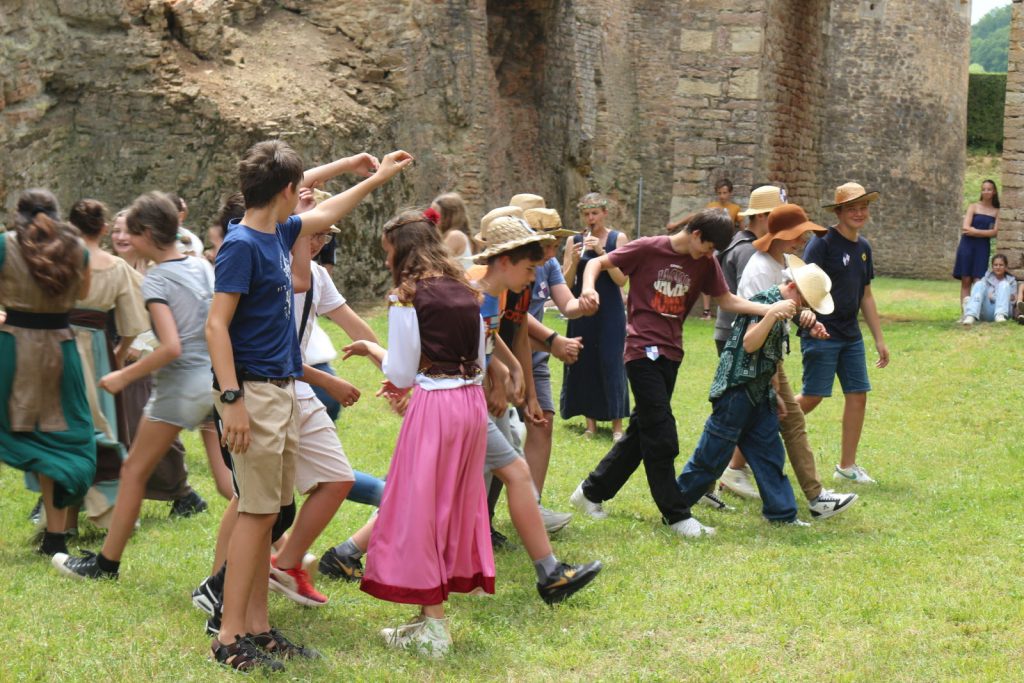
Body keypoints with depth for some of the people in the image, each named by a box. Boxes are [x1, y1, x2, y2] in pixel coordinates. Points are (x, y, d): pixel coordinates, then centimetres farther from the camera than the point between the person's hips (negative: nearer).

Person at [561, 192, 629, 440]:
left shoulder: (618, 239, -1)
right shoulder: (574, 241, 5)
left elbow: (621, 279, -9)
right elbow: (566, 283, 3)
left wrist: (602, 252, -17)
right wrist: (574, 261, -15)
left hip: (610, 312, -3)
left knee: (611, 364, -5)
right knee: (584, 364, 3)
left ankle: (617, 424, -2)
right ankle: (590, 422, 12)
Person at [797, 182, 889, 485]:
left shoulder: (863, 247, 12)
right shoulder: (823, 242, -11)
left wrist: (879, 339, 19)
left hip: (851, 335, 7)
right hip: (822, 333, -7)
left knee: (858, 394, 5)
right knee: (813, 397, -8)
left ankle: (847, 465, 13)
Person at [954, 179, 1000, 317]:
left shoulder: (996, 211, 9)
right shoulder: (974, 207, 5)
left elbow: (994, 232, -3)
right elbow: (966, 228, -6)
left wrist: (974, 231, -9)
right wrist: (985, 231, -7)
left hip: (983, 247, 1)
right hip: (968, 245, -1)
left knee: (978, 281, -8)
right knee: (966, 280, -4)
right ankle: (964, 312, -7)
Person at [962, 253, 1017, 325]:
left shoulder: (1011, 281, 15)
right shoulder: (987, 279, 17)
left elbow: (1013, 300, 11)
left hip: (1003, 309, -1)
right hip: (987, 313, 1)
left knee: (1004, 285, -18)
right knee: (979, 284, -20)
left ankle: (1000, 315, -40)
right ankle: (971, 316, -44)